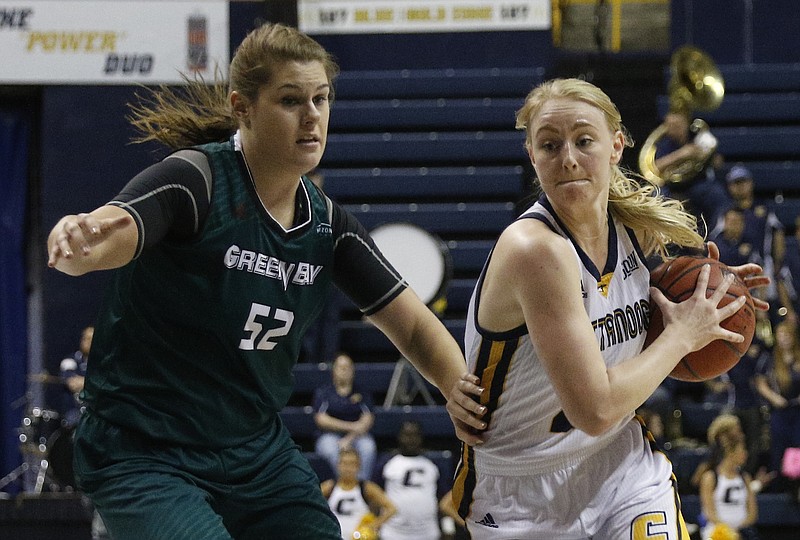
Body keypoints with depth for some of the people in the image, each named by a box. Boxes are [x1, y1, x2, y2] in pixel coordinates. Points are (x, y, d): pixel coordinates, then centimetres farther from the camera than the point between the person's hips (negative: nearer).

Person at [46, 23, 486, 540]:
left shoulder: (327, 221, 2)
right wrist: (74, 241, -60)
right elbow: (103, 237, -35)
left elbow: (414, 326, 7)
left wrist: (461, 387, -14)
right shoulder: (195, 180, -17)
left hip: (259, 453, 7)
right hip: (145, 456, -7)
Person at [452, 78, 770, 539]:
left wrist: (697, 295, 0)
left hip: (623, 466, 5)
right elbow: (595, 408, -27)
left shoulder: (633, 224, -3)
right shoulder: (535, 248, -25)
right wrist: (682, 336, -15)